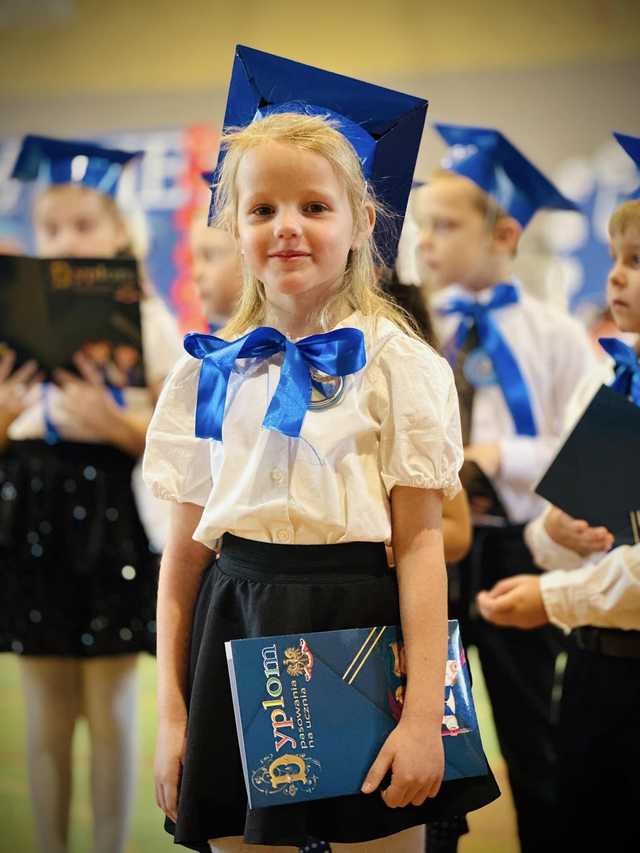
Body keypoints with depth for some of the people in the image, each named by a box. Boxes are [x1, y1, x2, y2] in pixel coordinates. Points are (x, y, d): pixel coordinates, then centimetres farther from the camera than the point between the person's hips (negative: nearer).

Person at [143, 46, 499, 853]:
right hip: (235, 635, 3)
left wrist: (423, 713, -11)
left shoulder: (396, 362, -3)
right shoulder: (206, 371, 7)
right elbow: (184, 548, 8)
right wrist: (171, 714, 5)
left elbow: (421, 541, -6)